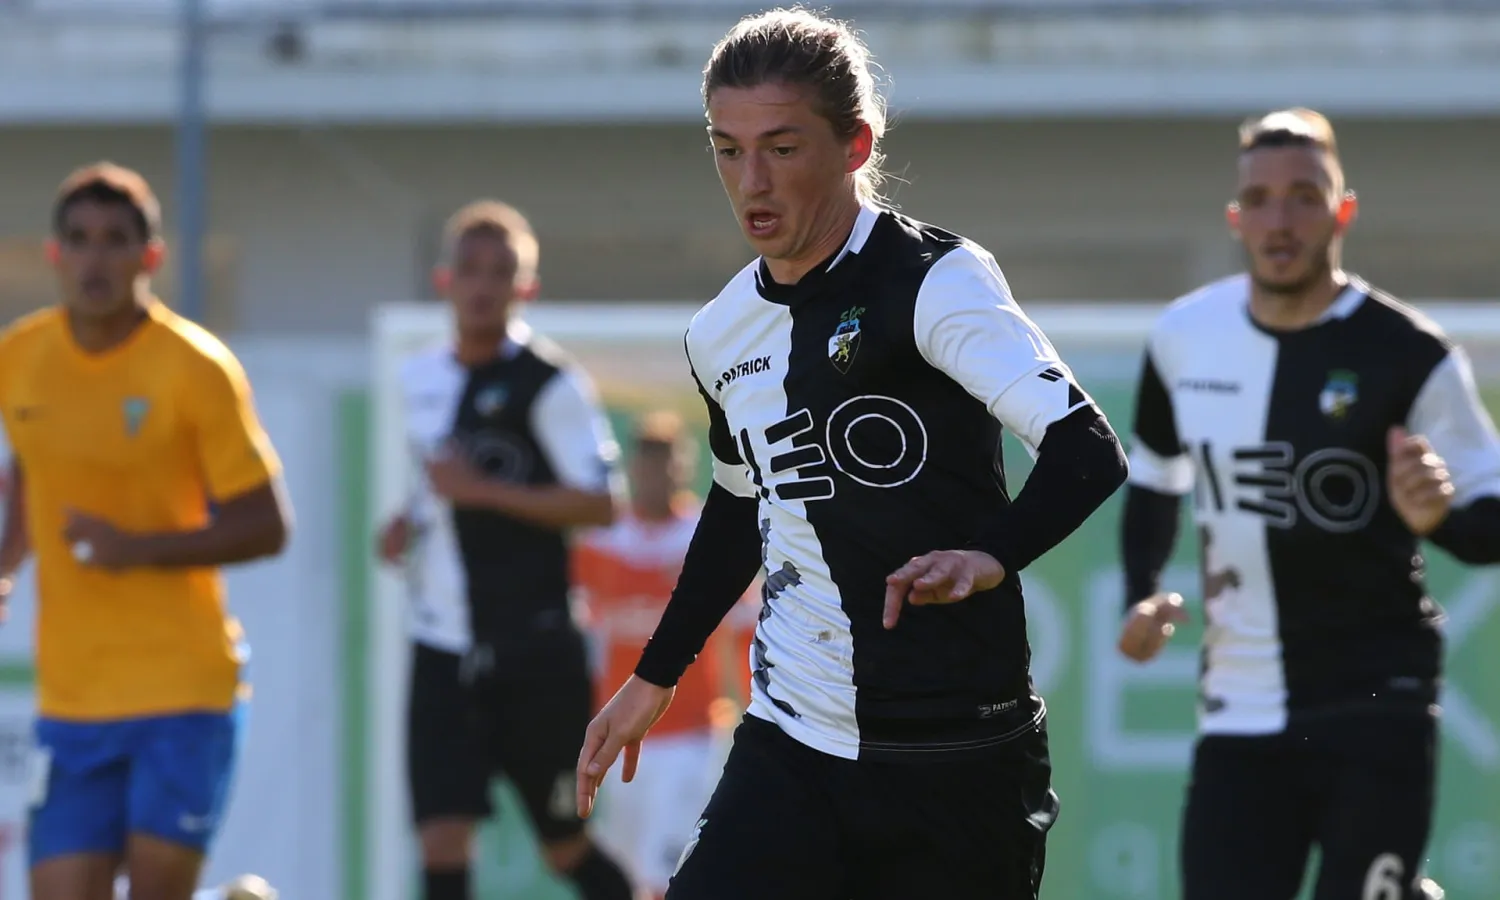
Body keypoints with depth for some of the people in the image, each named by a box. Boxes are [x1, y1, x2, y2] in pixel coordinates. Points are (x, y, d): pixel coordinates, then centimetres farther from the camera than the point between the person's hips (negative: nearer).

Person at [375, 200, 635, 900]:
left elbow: (599, 503, -15)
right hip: (444, 647, 5)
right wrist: (409, 522, 7)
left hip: (534, 647, -5)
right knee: (440, 834, -7)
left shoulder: (550, 383, -9)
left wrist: (483, 492, -22)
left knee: (563, 843, 5)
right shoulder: (419, 380, 11)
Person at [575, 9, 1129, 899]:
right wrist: (655, 677, 33)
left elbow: (1089, 455, -23)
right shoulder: (722, 332, 9)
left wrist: (988, 558, -41)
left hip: (957, 766, -5)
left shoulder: (936, 282, -11)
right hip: (790, 750, 5)